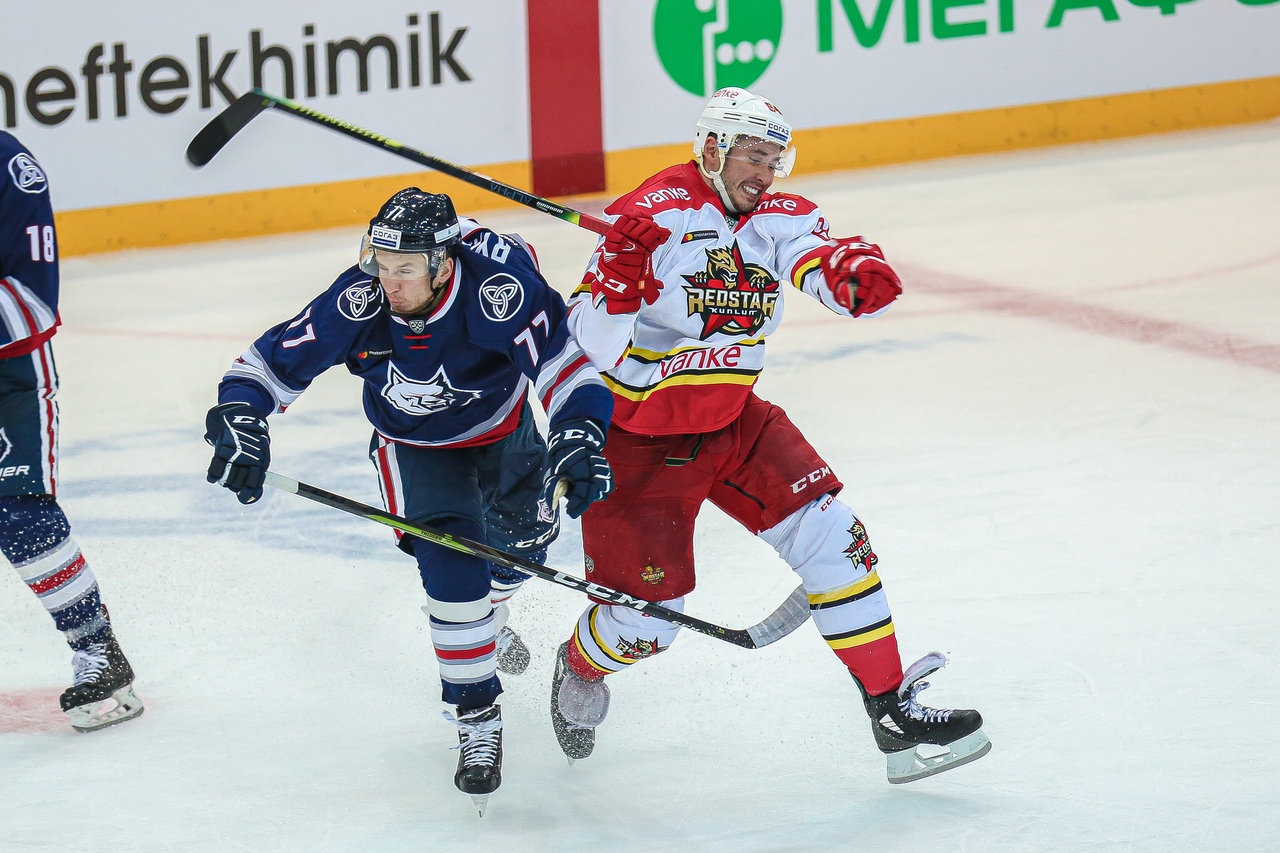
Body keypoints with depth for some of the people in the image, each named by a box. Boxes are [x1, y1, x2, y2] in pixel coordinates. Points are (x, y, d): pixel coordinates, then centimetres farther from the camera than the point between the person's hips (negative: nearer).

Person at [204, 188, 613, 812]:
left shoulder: (501, 287, -39)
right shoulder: (359, 302, -33)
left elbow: (562, 361, -40)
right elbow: (273, 362, -26)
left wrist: (579, 435, -57)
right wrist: (238, 419, -43)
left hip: (502, 425, 1)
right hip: (415, 447, -1)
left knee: (523, 536, 20)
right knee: (452, 565, -20)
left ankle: (486, 613, 57)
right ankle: (475, 717, -5)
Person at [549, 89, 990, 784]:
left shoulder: (778, 219, -1)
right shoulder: (657, 215, -20)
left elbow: (819, 261, -22)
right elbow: (593, 342, -22)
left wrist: (854, 270, -45)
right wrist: (619, 276, -42)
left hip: (734, 422, 6)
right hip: (636, 437, -6)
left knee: (831, 539, -7)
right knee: (644, 622, -1)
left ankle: (893, 713, 0)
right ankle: (579, 669, 35)